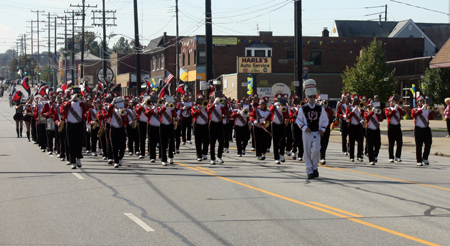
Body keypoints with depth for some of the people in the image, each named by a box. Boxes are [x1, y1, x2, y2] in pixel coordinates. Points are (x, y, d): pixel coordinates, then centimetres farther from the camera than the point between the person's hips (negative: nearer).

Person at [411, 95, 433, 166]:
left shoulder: (427, 109, 13)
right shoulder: (415, 109, 4)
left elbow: (431, 118, 0)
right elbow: (413, 115, -19)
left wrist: (430, 111, -16)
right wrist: (422, 108, -23)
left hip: (426, 128, 3)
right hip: (418, 129, -3)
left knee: (428, 143, -4)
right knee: (418, 145, -3)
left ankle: (425, 158, 13)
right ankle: (419, 161, 2)